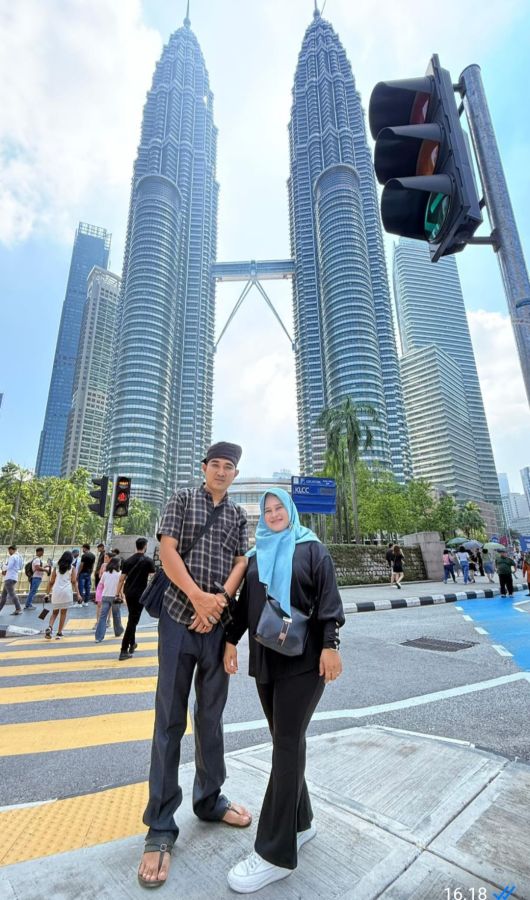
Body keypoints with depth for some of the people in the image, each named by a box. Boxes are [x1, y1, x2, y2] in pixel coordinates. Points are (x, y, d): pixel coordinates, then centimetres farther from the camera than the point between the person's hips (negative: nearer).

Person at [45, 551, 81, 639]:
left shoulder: (56, 567, 11)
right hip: (66, 591, -3)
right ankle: (59, 633, 8)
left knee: (55, 612, 17)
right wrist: (78, 593, -2)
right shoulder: (72, 568, 3)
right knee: (63, 612, 6)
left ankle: (50, 627, -5)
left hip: (56, 591, 3)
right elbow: (74, 582, -3)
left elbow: (51, 581, 11)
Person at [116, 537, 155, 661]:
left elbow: (121, 579, 6)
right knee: (133, 620, -2)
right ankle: (124, 650, -5)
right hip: (139, 593, -6)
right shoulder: (148, 560, -7)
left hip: (128, 592, 6)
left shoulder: (128, 560, 6)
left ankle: (132, 644, 33)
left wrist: (118, 593, 15)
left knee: (132, 618, 21)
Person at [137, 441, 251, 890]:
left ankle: (209, 799, 33)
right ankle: (160, 826, 17)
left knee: (212, 717, 15)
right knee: (170, 720, 3)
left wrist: (219, 601, -12)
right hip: (179, 618, -3)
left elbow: (241, 562, 4)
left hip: (218, 624, 3)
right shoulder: (183, 499, 2)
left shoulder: (239, 514, 11)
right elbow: (167, 551, -7)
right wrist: (197, 596, -16)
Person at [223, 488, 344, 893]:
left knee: (287, 743, -4)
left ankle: (275, 853, 6)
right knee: (285, 740, 12)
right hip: (265, 659, 5)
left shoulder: (312, 549, -1)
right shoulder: (256, 555, 12)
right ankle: (301, 822, 29)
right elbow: (244, 601, 15)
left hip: (304, 659, -5)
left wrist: (330, 645, -14)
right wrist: (232, 639, 10)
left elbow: (328, 598, -7)